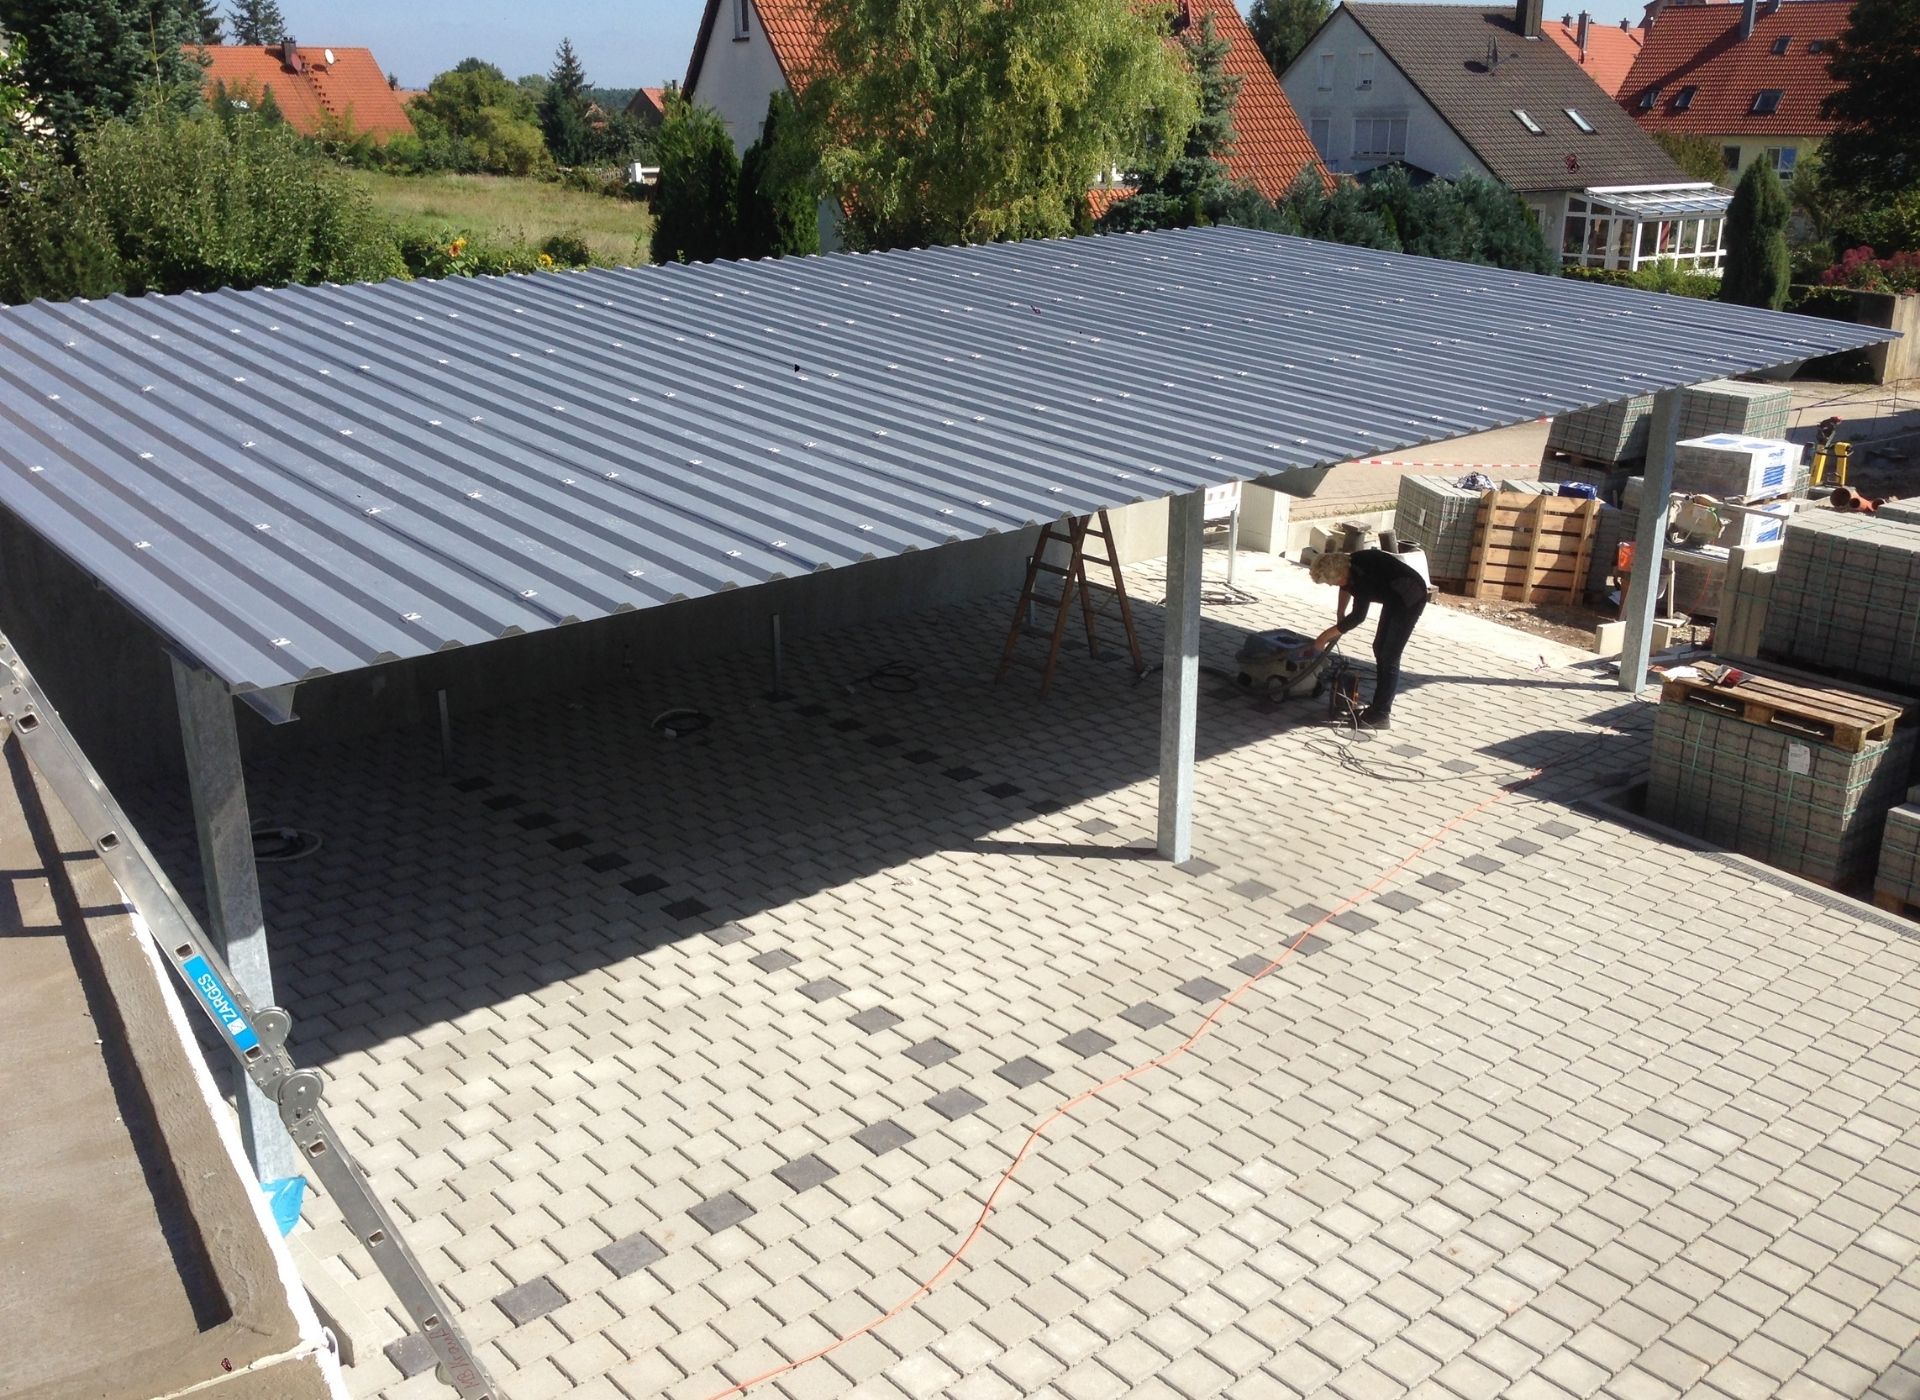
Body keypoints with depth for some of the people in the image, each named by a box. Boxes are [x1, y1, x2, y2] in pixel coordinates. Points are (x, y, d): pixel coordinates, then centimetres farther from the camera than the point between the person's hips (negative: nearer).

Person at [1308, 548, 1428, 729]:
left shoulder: (1362, 572, -30)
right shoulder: (1349, 564, -4)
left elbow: (1357, 616, -29)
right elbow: (1347, 587, 21)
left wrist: (1326, 636, -22)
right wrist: (1340, 618, 16)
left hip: (1411, 598, -10)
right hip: (1394, 598, 10)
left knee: (1389, 657, -10)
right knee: (1380, 649, 14)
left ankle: (1381, 716, -9)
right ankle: (1379, 706, 22)